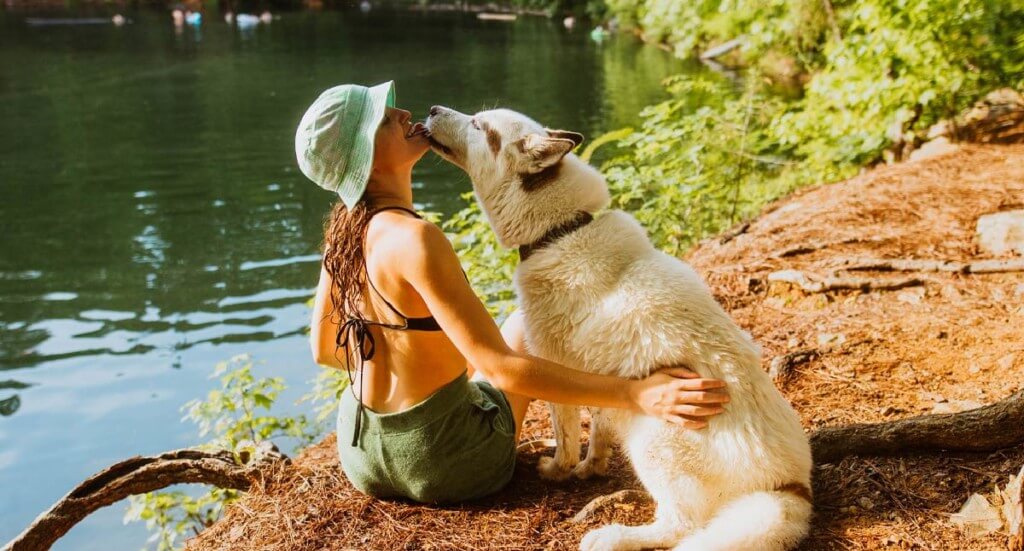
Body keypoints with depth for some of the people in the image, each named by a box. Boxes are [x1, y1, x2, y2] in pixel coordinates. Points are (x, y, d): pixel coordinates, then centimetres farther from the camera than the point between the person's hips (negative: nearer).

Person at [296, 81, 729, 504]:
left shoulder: (343, 228, -5)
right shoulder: (414, 241, -30)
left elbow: (323, 349, 7)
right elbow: (503, 370, -31)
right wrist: (636, 395, -32)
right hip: (443, 464, -6)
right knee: (523, 323, 18)